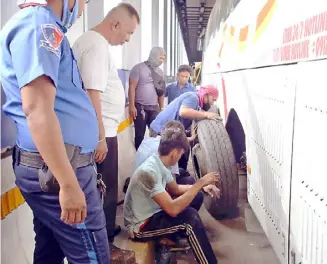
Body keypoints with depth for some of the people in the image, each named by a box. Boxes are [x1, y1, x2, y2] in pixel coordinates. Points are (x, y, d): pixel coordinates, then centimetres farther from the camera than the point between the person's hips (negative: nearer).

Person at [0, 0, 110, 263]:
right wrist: (69, 184, -25)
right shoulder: (39, 22, -14)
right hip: (59, 167, -10)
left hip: (51, 166, 10)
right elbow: (37, 108, -25)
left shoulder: (41, 25, 18)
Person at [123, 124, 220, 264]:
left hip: (153, 213, 9)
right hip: (140, 226, -9)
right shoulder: (149, 171, -30)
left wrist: (201, 186, 1)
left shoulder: (160, 165, -2)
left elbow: (176, 189, 15)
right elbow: (172, 209, -35)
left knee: (195, 196, 9)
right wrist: (200, 183, -29)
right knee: (191, 218, -24)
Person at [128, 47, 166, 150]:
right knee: (140, 134, 1)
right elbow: (132, 87, -8)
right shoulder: (139, 68, -4)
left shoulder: (160, 71, 13)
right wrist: (132, 106, -14)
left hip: (154, 108, 5)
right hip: (140, 107, -5)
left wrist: (162, 108, 16)